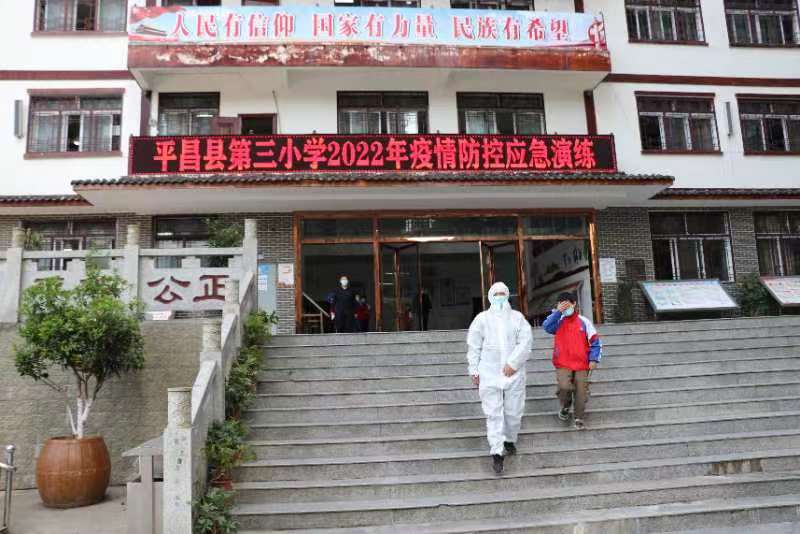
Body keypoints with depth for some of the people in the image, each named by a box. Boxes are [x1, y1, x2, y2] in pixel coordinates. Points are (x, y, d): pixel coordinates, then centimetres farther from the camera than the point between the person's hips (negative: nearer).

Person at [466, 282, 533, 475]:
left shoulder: (517, 317, 7)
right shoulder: (482, 318, 6)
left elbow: (526, 341, -4)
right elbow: (474, 345, 6)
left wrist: (513, 363, -14)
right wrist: (474, 371, 2)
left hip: (513, 373, 1)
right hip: (489, 373, -1)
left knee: (514, 411, 8)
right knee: (493, 413, -4)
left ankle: (510, 440, 33)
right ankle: (497, 453, -1)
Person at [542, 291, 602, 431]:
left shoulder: (584, 321, 3)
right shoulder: (559, 321, 3)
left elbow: (595, 342, 6)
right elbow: (546, 326, -18)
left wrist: (593, 359, -3)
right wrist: (558, 311, -18)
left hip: (581, 364, 1)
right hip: (563, 364, -1)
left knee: (581, 392, 1)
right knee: (564, 386, -21)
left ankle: (579, 418, 23)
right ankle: (565, 406, 11)